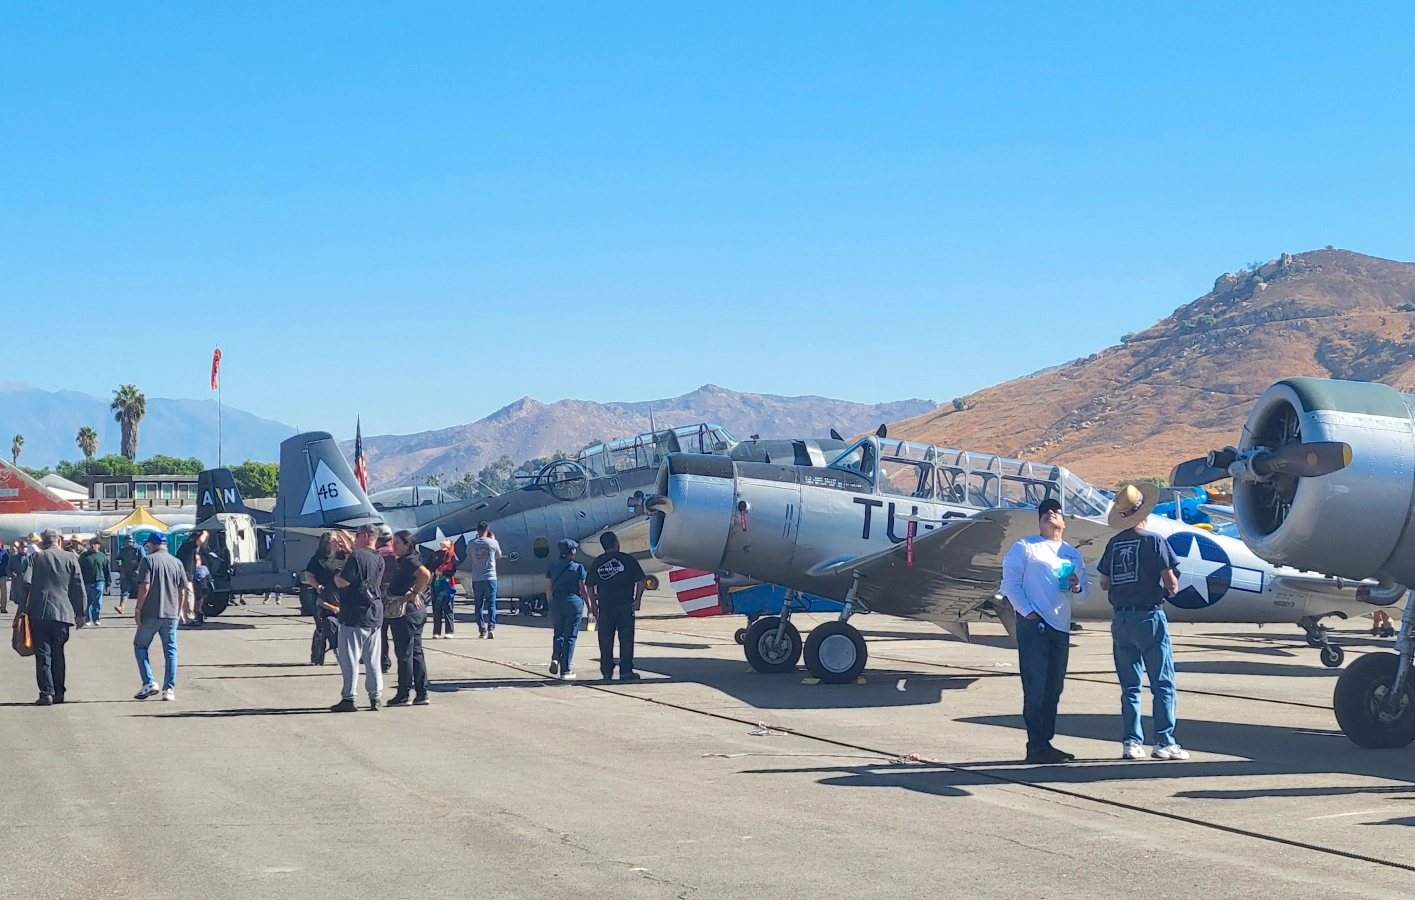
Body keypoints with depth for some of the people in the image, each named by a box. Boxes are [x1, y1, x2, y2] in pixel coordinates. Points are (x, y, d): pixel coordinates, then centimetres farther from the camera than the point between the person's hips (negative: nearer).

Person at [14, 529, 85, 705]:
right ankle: (58, 692, 11)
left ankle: (47, 692, -8)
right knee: (58, 652, 11)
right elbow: (79, 587, 5)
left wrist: (21, 608, 1)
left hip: (39, 612, -2)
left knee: (43, 653, 0)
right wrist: (80, 612, 12)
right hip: (62, 612, 2)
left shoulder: (36, 557, 0)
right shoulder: (71, 558, 5)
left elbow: (25, 583, -6)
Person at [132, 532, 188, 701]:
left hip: (150, 614, -4)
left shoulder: (148, 560, -6)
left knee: (140, 646, 11)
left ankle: (149, 682, -1)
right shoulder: (177, 563, 8)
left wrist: (137, 608, -6)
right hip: (171, 614, 4)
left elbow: (145, 587, -14)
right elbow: (182, 591, 9)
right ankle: (169, 689, 4)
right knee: (170, 651, 7)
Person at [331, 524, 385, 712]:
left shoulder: (357, 556, -14)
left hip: (354, 615, -8)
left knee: (349, 658, -3)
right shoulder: (379, 559, 11)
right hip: (375, 616, 8)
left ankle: (348, 699, -3)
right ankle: (375, 698, 11)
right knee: (373, 659, 10)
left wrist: (336, 577, 6)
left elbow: (342, 582, -18)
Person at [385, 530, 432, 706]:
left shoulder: (409, 561, -14)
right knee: (416, 652, 11)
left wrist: (414, 593, -21)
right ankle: (421, 693, 14)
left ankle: (404, 695, 1)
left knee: (404, 653, -3)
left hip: (406, 612, -10)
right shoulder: (402, 561, 14)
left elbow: (425, 574, -31)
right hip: (417, 612, 10)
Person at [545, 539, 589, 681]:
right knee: (570, 636, 4)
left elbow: (548, 589, 6)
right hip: (574, 601, -3)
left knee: (558, 633, 19)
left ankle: (555, 658, -7)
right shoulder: (578, 568, -5)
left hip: (557, 602, 3)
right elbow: (583, 590, -3)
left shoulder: (552, 567, 4)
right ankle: (565, 670, 3)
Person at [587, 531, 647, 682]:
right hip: (625, 605, -2)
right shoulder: (627, 559, -1)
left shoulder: (596, 563, 7)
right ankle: (626, 671, -2)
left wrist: (593, 603, 15)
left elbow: (590, 586, 9)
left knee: (605, 641, 7)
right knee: (626, 639, 1)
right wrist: (637, 599, -1)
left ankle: (607, 672, 8)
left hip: (605, 606, 2)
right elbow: (641, 580, -4)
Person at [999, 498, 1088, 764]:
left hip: (1061, 626, 6)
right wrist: (1027, 610, -14)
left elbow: (1083, 590, 20)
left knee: (1054, 688, 7)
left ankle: (1045, 742, 14)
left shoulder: (1072, 554, 22)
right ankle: (1037, 746, -10)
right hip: (1033, 624, -6)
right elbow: (1010, 582, -3)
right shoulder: (1024, 547, 5)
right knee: (1035, 687, -10)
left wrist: (1077, 586, -4)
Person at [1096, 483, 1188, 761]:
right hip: (1149, 616, -5)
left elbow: (1104, 584, 10)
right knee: (1163, 684, 0)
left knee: (1129, 686, 10)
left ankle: (1131, 742, 9)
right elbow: (1170, 581, -11)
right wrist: (1171, 589, 10)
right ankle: (1164, 742, -3)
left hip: (1121, 620, 5)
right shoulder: (1153, 540, -8)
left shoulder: (1113, 544, 7)